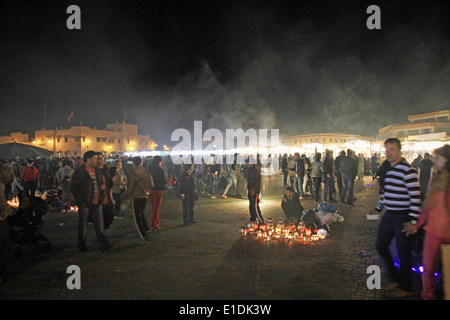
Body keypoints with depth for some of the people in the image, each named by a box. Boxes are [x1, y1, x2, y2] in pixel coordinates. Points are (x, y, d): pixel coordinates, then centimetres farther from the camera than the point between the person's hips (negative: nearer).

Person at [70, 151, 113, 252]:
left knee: (100, 225, 4)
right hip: (85, 203, -4)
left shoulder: (97, 170, 12)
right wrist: (80, 201, -11)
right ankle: (82, 246, 23)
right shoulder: (79, 172, -7)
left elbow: (102, 183, 21)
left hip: (97, 203, 4)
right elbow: (73, 188, -7)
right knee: (83, 226, 9)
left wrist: (101, 197, 6)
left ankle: (104, 245, 5)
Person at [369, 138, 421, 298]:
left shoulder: (407, 170, -16)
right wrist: (378, 208, 22)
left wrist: (413, 220, -20)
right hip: (389, 216, 8)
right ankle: (396, 278, 33)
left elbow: (415, 197, -18)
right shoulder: (389, 169, 9)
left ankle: (406, 287, 24)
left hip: (402, 218, -8)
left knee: (403, 252, 4)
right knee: (381, 246, 13)